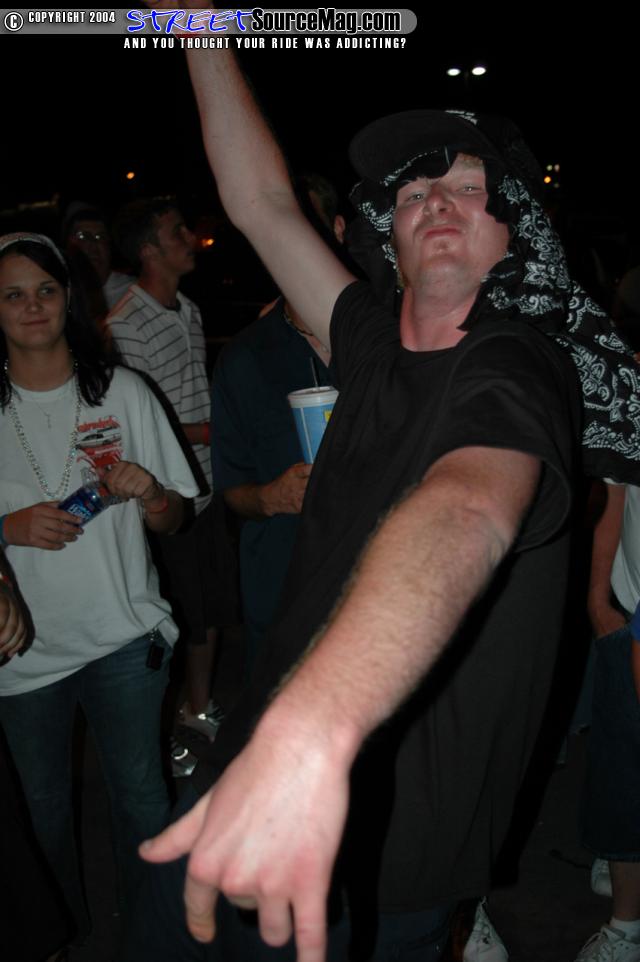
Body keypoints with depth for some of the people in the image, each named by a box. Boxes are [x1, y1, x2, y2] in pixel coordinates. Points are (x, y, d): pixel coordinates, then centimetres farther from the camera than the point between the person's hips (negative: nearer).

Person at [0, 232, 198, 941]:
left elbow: (173, 521, 1)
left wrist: (147, 492, -20)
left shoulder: (122, 391, -1)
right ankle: (67, 931, 43)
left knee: (140, 792, 11)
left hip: (123, 636, 0)